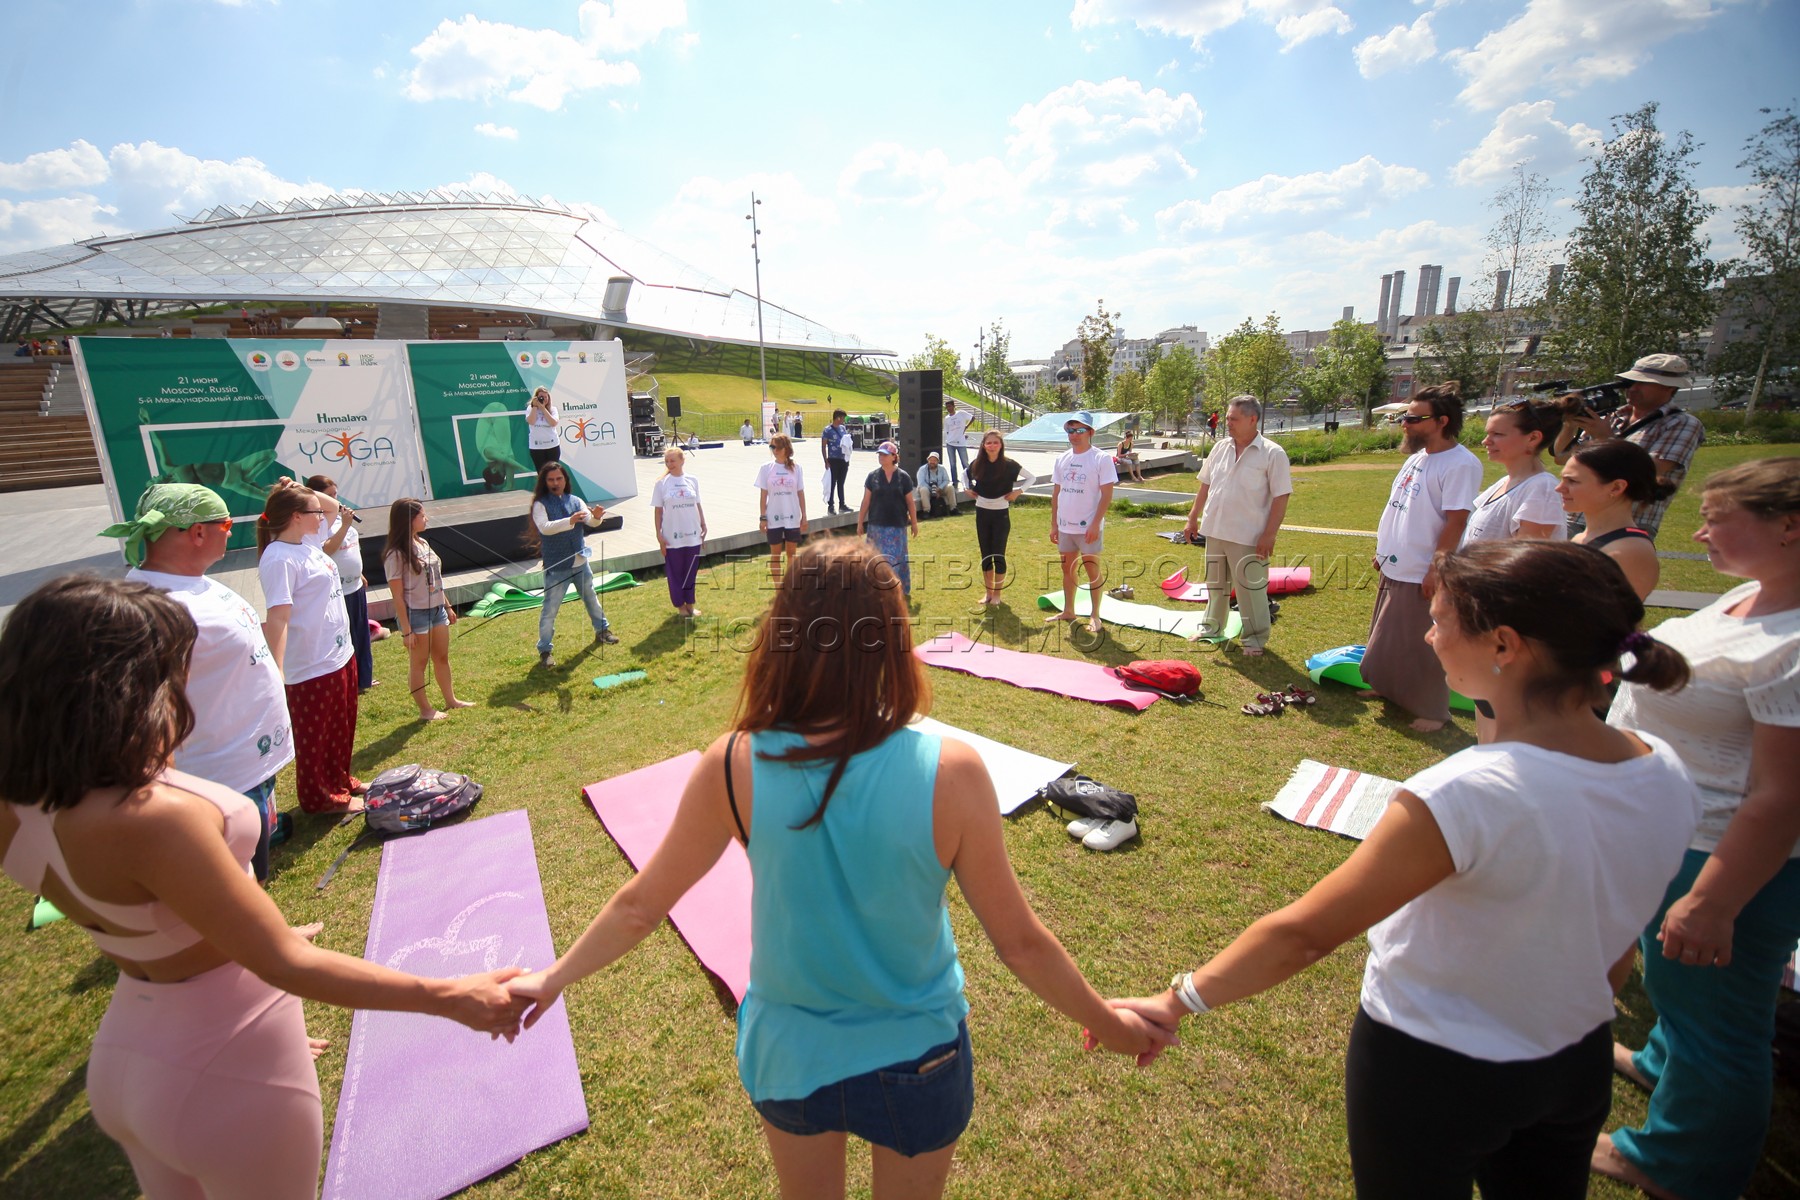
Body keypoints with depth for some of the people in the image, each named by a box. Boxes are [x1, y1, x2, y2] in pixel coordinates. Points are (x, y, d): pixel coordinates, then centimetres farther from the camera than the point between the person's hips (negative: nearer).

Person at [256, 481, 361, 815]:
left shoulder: (308, 548, 6)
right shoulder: (280, 559, -20)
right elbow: (277, 618, -26)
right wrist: (276, 673, -30)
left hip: (340, 656, 9)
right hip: (311, 666, -9)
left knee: (342, 727, 23)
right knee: (315, 735, 10)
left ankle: (340, 781, 40)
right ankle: (321, 798, 26)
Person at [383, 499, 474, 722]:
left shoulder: (423, 543, 5)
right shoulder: (396, 554, -17)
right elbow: (397, 596, -16)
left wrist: (448, 606, 17)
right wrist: (406, 630, -16)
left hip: (436, 609, 7)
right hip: (415, 614, -7)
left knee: (442, 657, 18)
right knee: (419, 663, 7)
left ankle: (451, 700, 32)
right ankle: (425, 709, 20)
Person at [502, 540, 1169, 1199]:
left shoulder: (733, 766, -24)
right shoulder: (949, 771, -28)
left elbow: (638, 907, -9)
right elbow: (1021, 942, -16)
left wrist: (554, 977, 11)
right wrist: (1107, 1024, 3)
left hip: (786, 1056, 2)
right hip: (914, 1061, -1)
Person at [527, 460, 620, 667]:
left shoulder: (575, 501, 3)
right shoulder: (541, 504, -8)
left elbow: (590, 522, -8)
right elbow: (545, 527, -24)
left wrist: (596, 516, -32)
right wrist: (570, 521, -38)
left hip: (580, 562, 5)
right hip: (556, 567, -4)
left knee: (592, 599, 23)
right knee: (550, 610, -1)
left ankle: (602, 630, 43)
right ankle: (544, 651, 8)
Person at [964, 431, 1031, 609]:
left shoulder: (1009, 465, -9)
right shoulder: (977, 464, -1)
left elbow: (1031, 478, 1)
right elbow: (966, 475, 22)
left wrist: (1018, 491, -11)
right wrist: (968, 489, 6)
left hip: (1001, 514, -3)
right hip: (982, 513, 3)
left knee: (998, 555, 0)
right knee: (985, 555, 9)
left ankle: (997, 594, 12)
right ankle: (988, 592, 20)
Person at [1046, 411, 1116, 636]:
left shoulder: (1101, 459, -9)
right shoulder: (1062, 459, 8)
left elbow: (1107, 495, -12)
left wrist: (1095, 524, -18)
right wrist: (1053, 524, 10)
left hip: (1088, 527, -5)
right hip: (1065, 525, 6)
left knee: (1092, 570, 4)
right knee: (1067, 568, 14)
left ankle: (1095, 616, 14)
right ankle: (1068, 611, 27)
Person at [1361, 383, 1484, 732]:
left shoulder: (1460, 464, -18)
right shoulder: (1416, 458, 9)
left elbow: (1456, 522, -21)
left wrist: (1435, 570, -22)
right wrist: (1383, 549, 15)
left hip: (1422, 575, -9)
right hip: (1394, 568, 9)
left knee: (1424, 645, 3)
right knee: (1387, 637, 21)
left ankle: (1433, 711, 18)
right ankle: (1387, 687, 39)